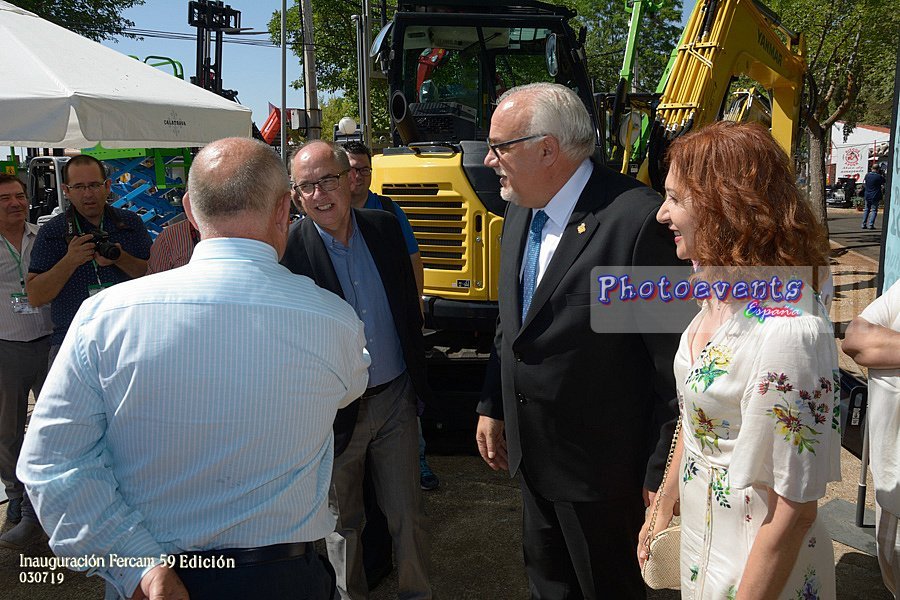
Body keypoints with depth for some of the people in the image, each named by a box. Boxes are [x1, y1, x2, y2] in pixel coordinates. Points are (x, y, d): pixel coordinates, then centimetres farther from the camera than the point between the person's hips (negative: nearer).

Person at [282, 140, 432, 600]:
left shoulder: (384, 227, -1)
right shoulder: (287, 250, -14)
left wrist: (417, 372, 9)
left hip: (395, 397, 3)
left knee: (408, 514, 14)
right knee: (342, 520, 16)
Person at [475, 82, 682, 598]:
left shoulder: (639, 221, -25)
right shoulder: (521, 211, 2)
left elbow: (677, 367, -21)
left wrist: (663, 477, -16)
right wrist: (493, 407, 16)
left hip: (602, 469, -7)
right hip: (533, 455, 7)